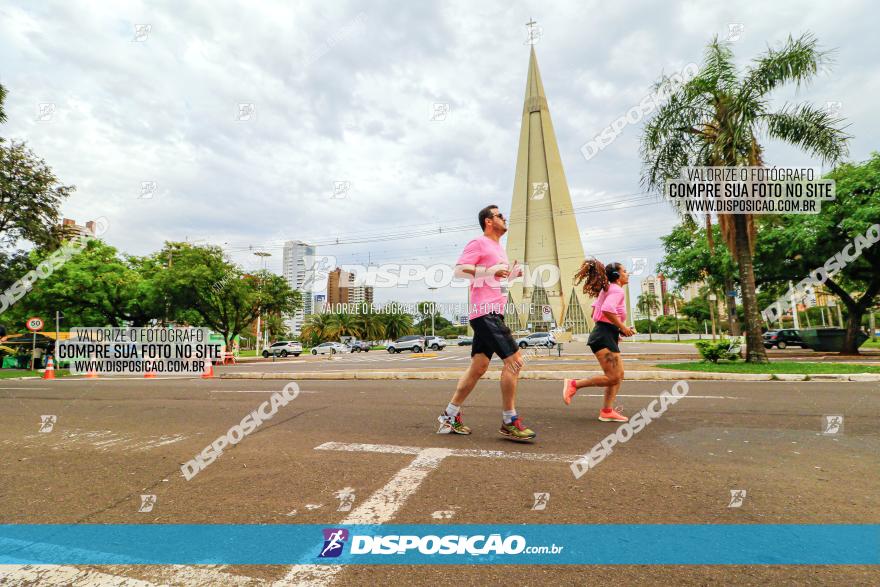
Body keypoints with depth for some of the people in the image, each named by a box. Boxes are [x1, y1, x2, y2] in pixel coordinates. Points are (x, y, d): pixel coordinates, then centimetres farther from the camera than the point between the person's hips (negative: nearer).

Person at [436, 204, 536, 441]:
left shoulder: (499, 248, 24)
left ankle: (450, 416, 17)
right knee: (514, 359, -11)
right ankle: (509, 422, -1)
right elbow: (459, 270, -14)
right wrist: (492, 270, -19)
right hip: (484, 311, -10)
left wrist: (511, 274, 13)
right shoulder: (478, 243, -4)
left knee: (479, 367, 9)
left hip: (493, 312, 10)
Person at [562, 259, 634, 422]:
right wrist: (623, 327, -16)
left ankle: (607, 411, 8)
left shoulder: (607, 289, 21)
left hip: (608, 336, 10)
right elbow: (607, 309, -27)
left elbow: (595, 312, 23)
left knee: (619, 375, 8)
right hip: (603, 337, -10)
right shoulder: (617, 290, -9)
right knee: (612, 377, -11)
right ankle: (574, 384, -5)